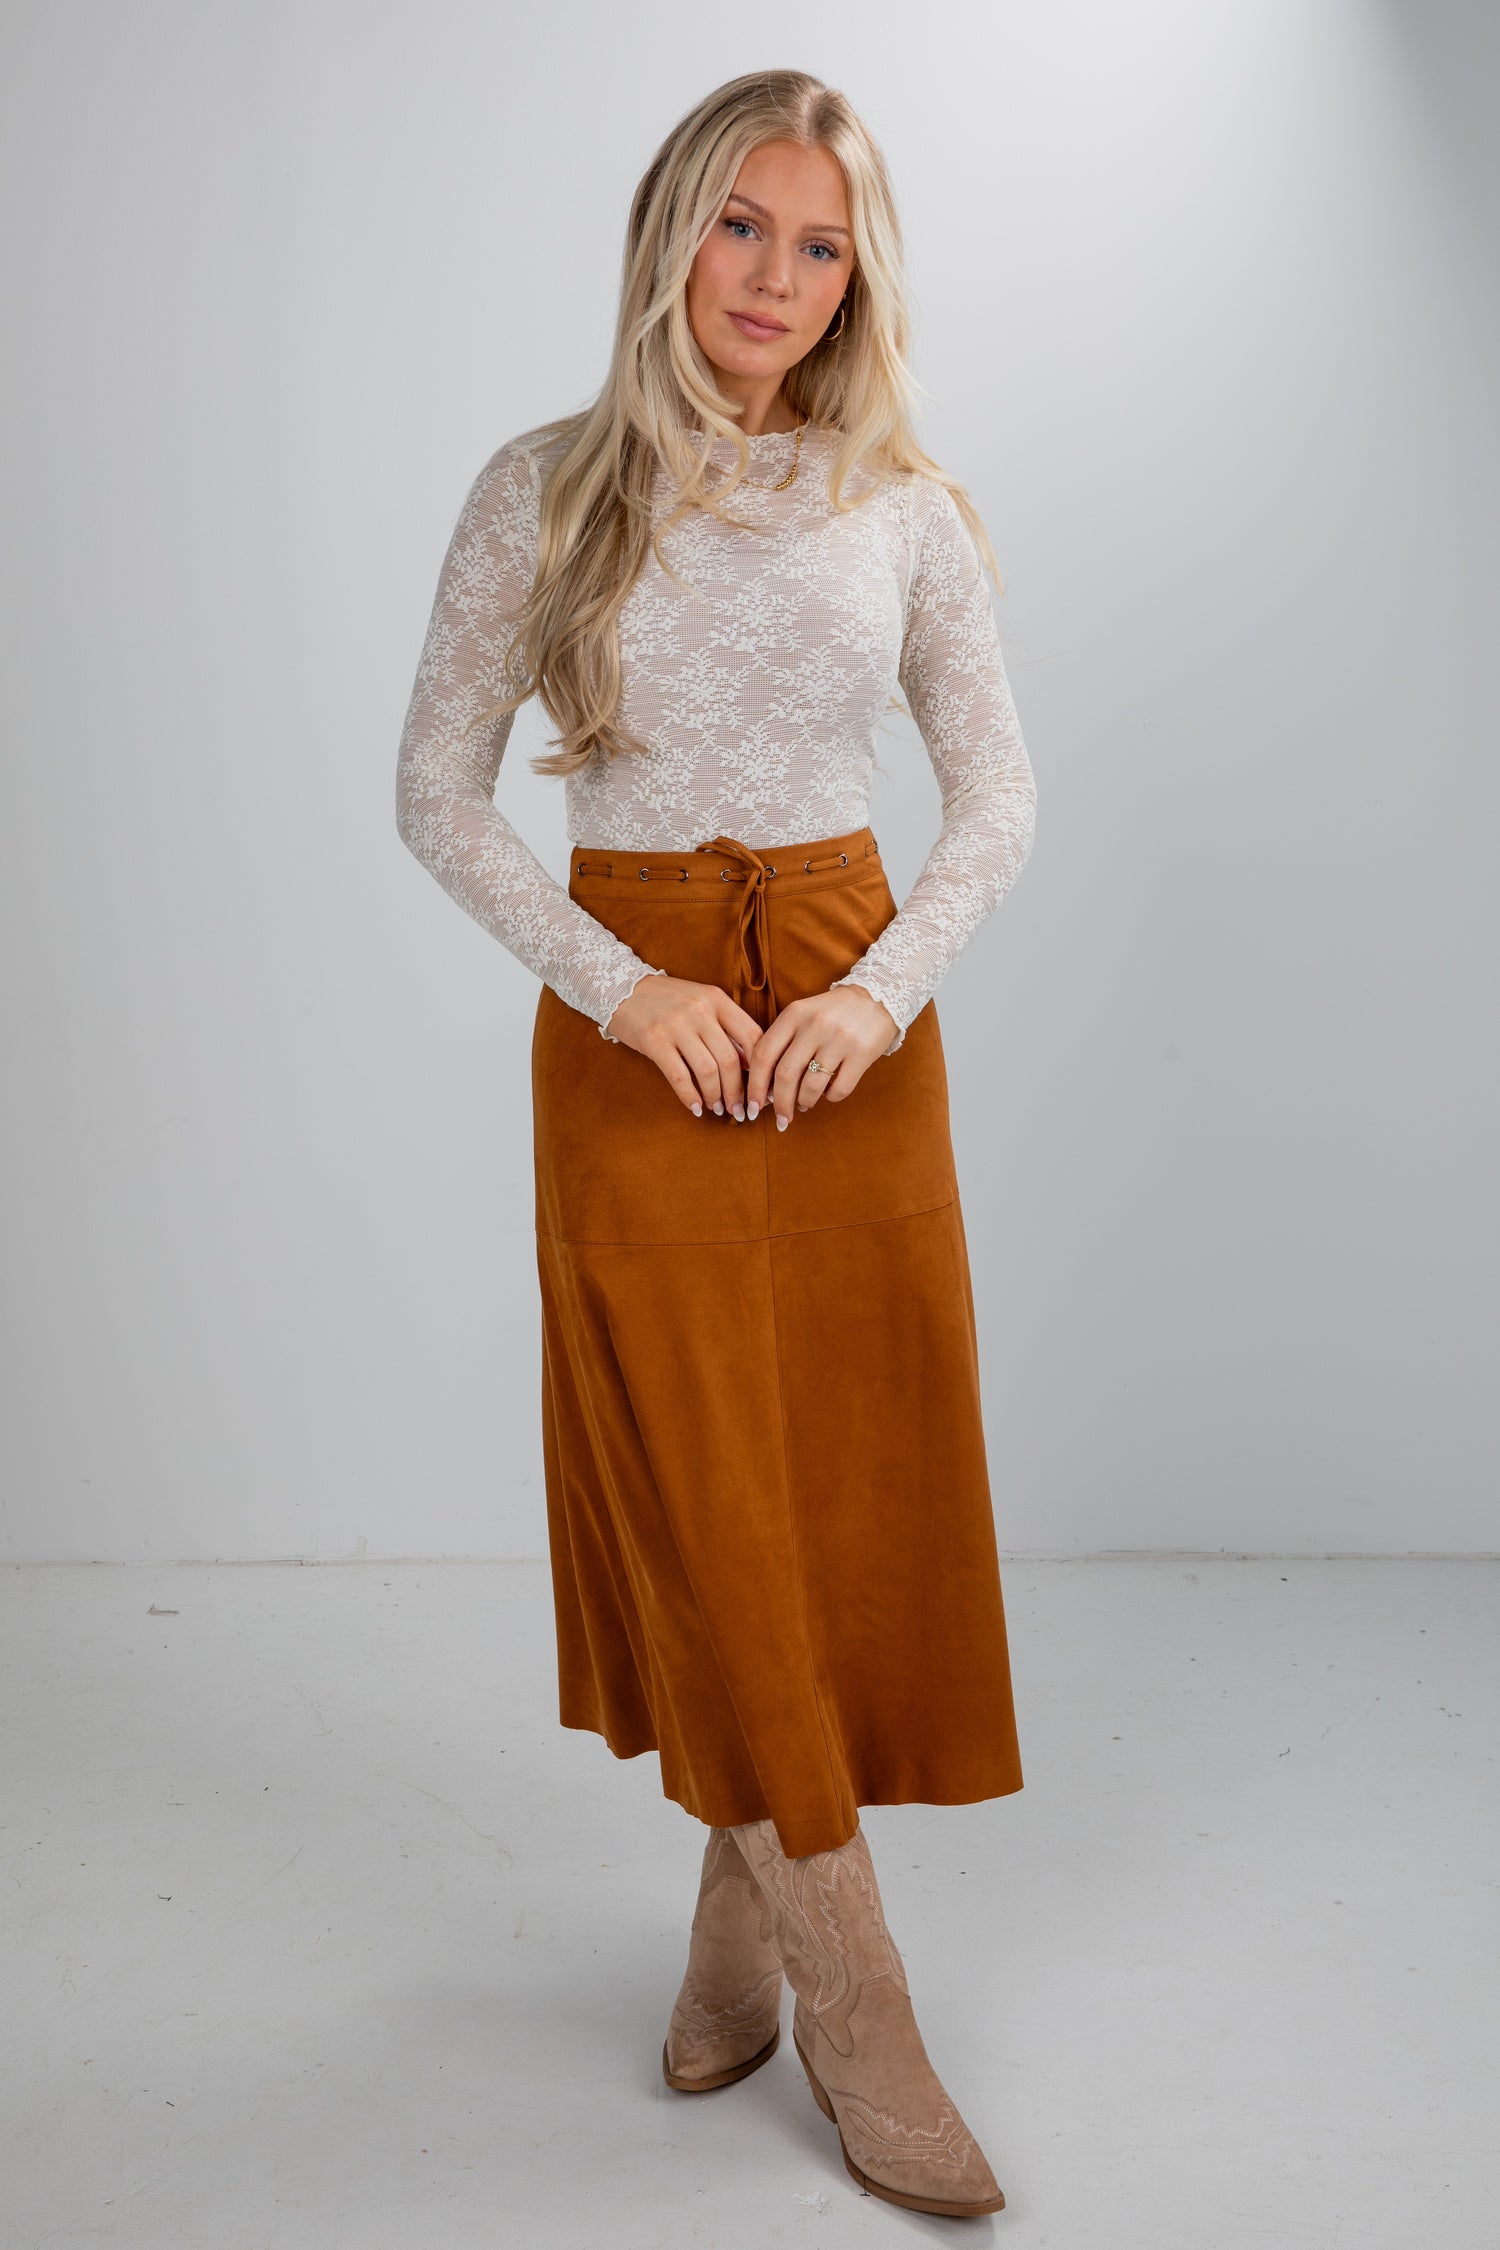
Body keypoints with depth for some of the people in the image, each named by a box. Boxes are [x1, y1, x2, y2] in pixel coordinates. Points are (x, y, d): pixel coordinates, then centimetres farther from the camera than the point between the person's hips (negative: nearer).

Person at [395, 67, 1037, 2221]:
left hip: (852, 1021, 2)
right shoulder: (545, 490, 0)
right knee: (705, 1496, -1)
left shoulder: (902, 506, 4)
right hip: (635, 1031, -2)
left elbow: (997, 793, 7)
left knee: (852, 1488, 4)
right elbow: (436, 789, 0)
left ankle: (743, 1907, 25)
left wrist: (884, 992, -8)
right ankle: (854, 2003, 11)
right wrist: (626, 990, -11)